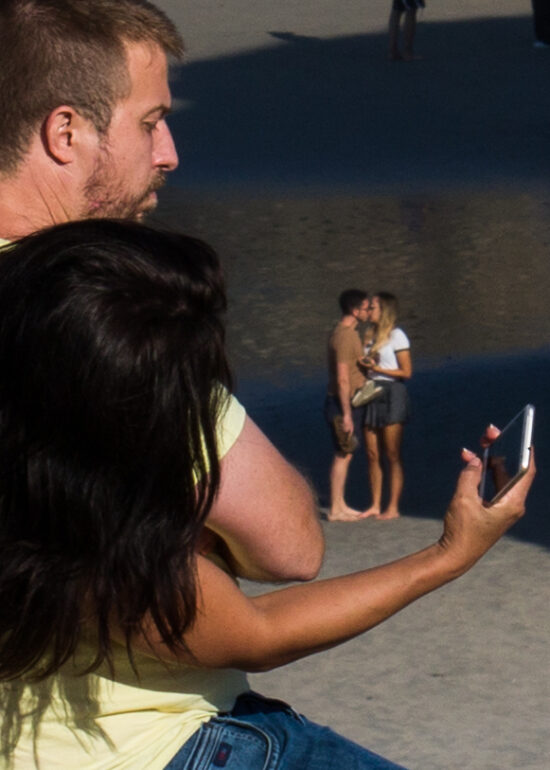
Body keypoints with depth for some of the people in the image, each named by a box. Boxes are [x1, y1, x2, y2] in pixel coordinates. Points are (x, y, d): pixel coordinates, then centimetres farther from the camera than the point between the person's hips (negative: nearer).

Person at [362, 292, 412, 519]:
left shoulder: (396, 336, -6)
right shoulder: (371, 336, 16)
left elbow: (407, 372, -9)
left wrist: (377, 368, -14)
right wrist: (365, 366, 3)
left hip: (392, 393, -7)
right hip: (372, 394, 7)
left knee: (392, 455, -4)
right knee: (372, 454, 6)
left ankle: (393, 508, -1)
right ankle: (376, 505, 10)